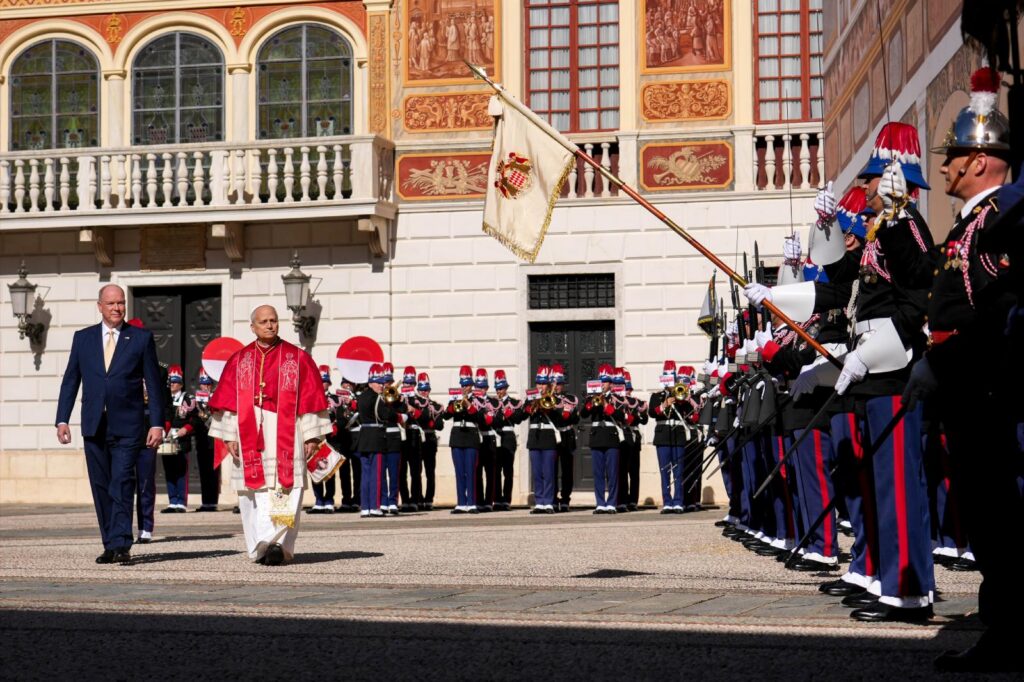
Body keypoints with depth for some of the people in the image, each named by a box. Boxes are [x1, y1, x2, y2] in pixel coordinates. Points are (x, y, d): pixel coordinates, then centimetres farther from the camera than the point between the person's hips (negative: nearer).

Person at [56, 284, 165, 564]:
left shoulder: (141, 338, 4)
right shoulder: (83, 338, 11)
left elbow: (154, 383, 3)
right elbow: (70, 381, 11)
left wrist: (157, 423, -4)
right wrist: (62, 420, 2)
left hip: (127, 425, -3)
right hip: (94, 425, 3)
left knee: (122, 485, -12)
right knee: (101, 487, 6)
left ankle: (121, 545, -16)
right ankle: (110, 546, 13)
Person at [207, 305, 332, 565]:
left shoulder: (297, 358, 6)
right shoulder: (238, 360, 12)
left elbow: (310, 398, 4)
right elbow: (227, 401, 9)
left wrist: (311, 436, -2)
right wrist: (229, 436, 0)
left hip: (286, 436, -2)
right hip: (250, 437, 2)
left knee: (285, 491, -12)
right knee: (256, 493, -2)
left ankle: (277, 544, -17)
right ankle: (263, 547, 1)